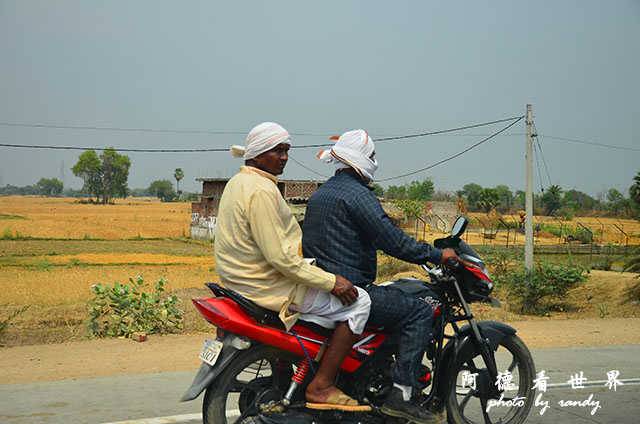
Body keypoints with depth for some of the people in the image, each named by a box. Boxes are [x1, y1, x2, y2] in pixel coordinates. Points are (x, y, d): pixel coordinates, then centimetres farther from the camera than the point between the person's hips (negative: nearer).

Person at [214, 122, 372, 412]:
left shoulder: (238, 183, 14)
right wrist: (330, 281, -18)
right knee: (358, 300, -8)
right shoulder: (261, 190, -20)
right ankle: (321, 387, -9)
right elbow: (280, 257, -24)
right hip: (267, 288, -11)